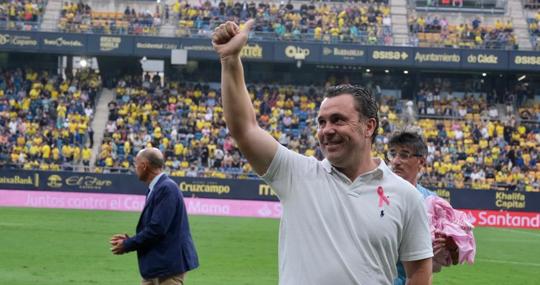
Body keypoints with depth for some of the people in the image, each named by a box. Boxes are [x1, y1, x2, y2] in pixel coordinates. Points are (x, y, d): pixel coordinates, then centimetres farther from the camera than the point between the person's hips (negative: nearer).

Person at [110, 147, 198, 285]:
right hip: (155, 266, 10)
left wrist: (127, 245, -12)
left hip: (169, 264, -10)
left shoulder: (167, 188, -17)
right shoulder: (156, 189, 12)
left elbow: (157, 229, -23)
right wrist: (129, 240, 6)